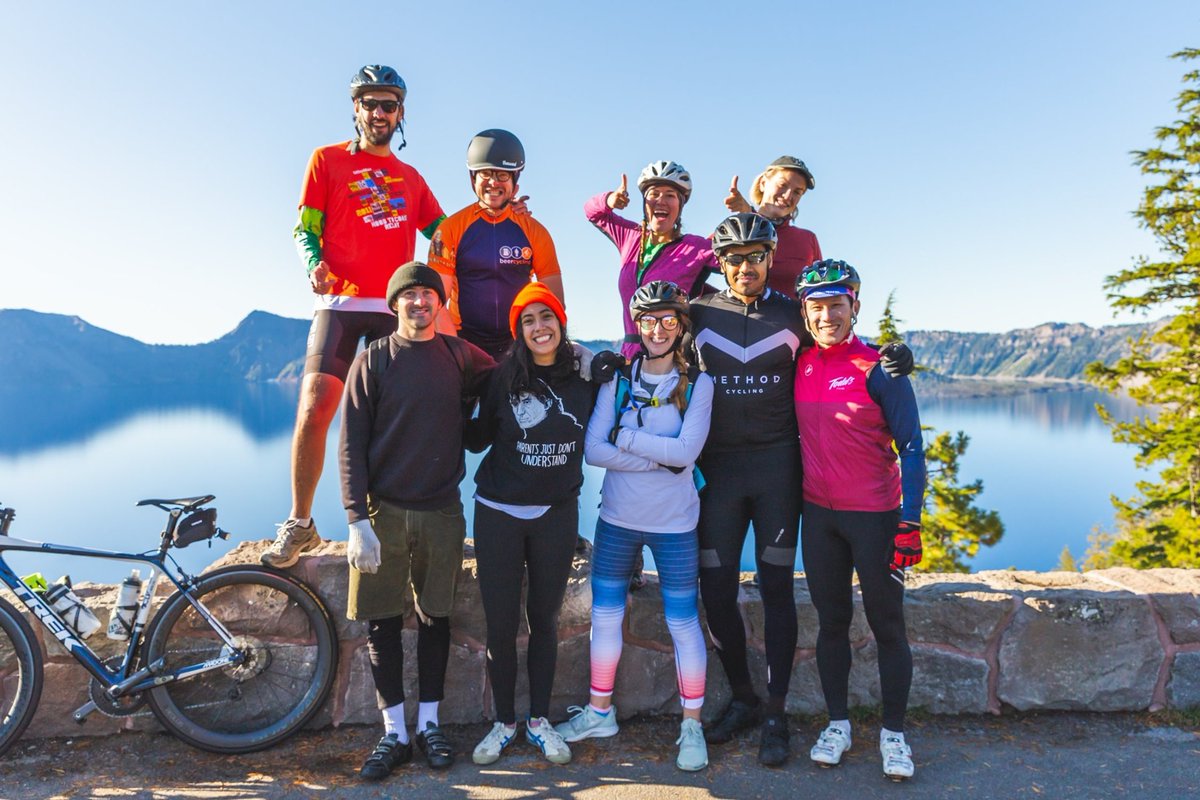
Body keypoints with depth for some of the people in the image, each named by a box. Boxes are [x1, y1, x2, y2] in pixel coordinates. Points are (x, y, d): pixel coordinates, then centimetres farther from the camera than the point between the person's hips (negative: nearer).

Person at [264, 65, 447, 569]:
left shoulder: (411, 178, 19)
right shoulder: (327, 160, 11)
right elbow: (305, 229, 6)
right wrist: (314, 264, -15)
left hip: (395, 309, 3)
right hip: (340, 303, -2)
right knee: (315, 408, -12)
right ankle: (299, 524, 1)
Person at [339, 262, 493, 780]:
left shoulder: (459, 356, 4)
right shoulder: (373, 359, -1)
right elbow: (351, 444, -5)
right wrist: (357, 518, -12)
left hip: (442, 512, 1)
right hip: (383, 511, -1)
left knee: (435, 619, 10)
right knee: (382, 624, 4)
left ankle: (429, 724, 25)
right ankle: (394, 733, 18)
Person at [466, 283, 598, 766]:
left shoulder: (584, 379, -1)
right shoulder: (504, 378, -6)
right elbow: (478, 438, -3)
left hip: (557, 515, 2)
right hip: (499, 514, -1)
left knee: (545, 620, 12)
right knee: (501, 623, 6)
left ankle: (538, 721, 27)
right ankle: (503, 723, 24)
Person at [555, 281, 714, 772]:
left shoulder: (697, 384, -4)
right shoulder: (617, 378, 1)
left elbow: (687, 450, -17)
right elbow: (593, 449, -9)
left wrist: (625, 438, -14)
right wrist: (660, 459, -16)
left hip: (673, 524, -3)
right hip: (617, 517, 3)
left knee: (683, 622, 4)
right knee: (604, 614, 13)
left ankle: (692, 726, 22)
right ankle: (600, 712, 32)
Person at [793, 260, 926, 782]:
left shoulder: (878, 369, -10)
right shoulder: (800, 364, 2)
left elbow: (911, 448, -10)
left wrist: (909, 523, -14)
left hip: (875, 516, -4)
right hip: (818, 513, 4)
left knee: (887, 625, 7)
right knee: (831, 622, 13)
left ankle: (894, 734, 22)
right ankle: (837, 724, 27)